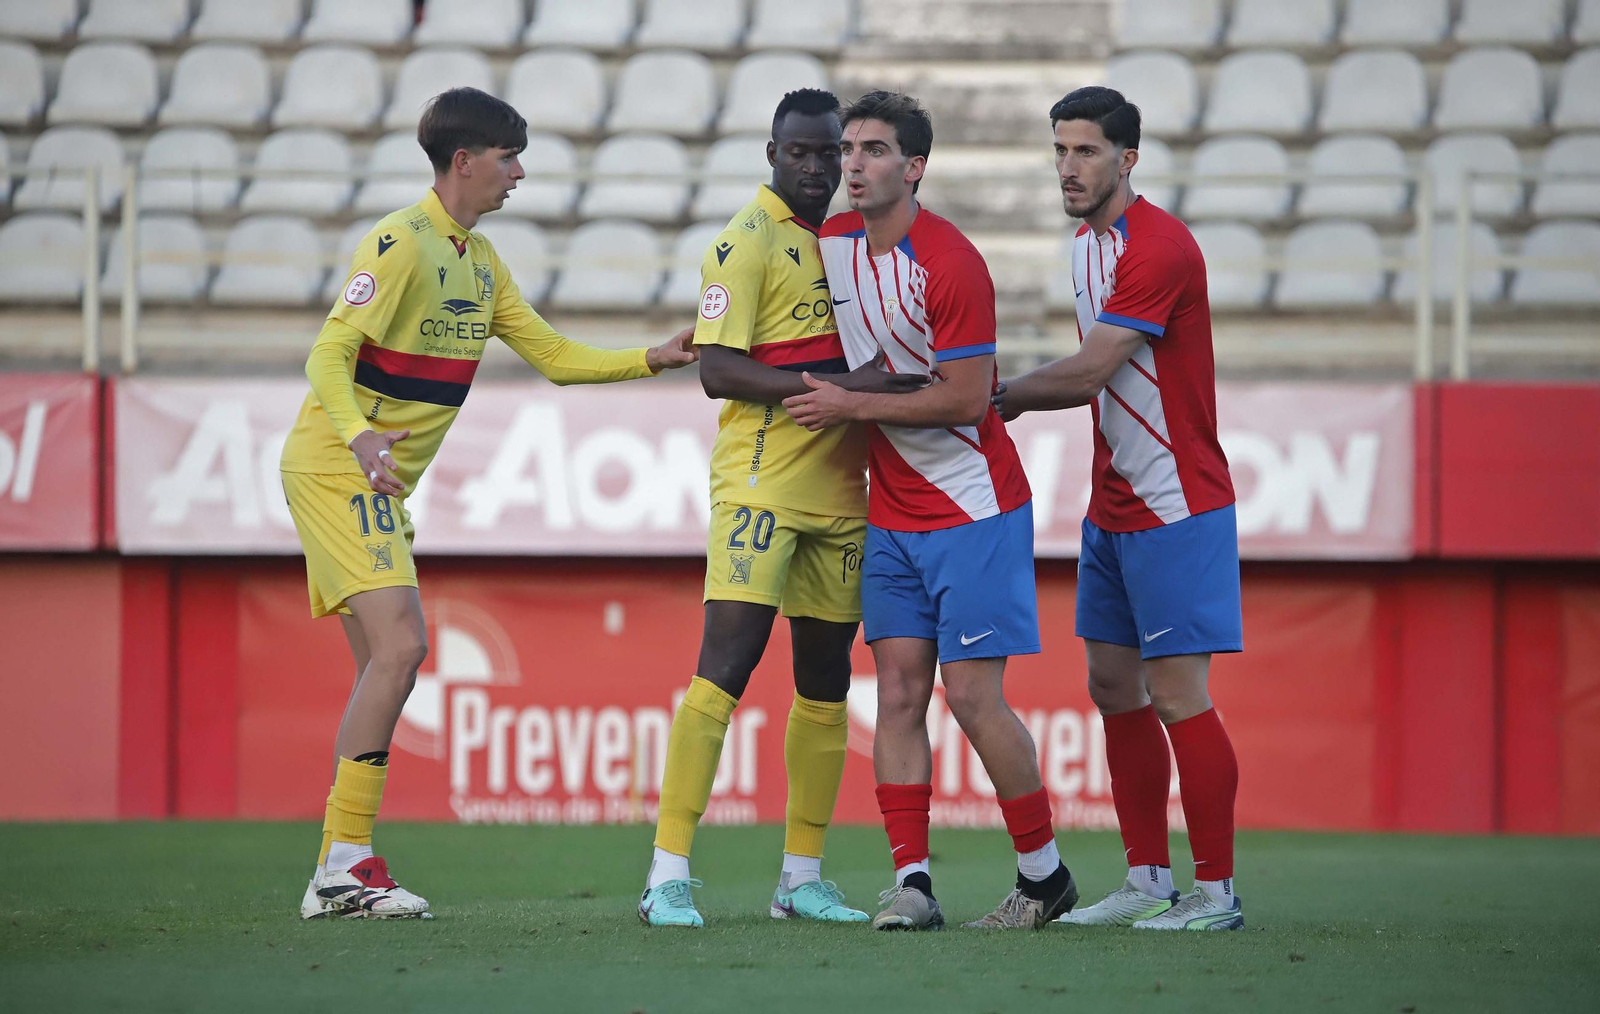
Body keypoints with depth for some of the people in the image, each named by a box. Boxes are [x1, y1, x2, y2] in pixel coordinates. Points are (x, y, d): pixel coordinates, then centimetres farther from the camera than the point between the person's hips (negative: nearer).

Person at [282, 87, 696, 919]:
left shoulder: (478, 260, 15)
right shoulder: (399, 243, -14)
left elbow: (554, 355, 19)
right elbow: (329, 354, -22)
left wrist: (651, 360, 8)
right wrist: (360, 436, -39)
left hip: (376, 483, 10)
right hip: (333, 468, -10)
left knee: (386, 665, 7)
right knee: (400, 644, -20)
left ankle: (339, 874, 8)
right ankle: (345, 863, -20)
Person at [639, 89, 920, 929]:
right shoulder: (747, 242, -8)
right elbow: (718, 371, -16)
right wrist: (837, 386, -22)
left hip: (840, 489, 8)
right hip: (761, 482, -8)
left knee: (825, 680, 9)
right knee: (726, 664, -13)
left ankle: (802, 876, 17)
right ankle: (668, 874, -13)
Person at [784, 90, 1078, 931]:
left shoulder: (949, 264, -18)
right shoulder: (831, 243, 4)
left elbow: (966, 397, -19)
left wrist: (851, 406, -14)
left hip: (972, 508, -6)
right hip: (890, 511, 7)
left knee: (972, 695, -7)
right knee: (898, 692, -1)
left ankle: (1045, 873, 8)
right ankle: (910, 883, -1)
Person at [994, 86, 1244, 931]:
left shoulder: (1159, 247, -17)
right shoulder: (1086, 244, 13)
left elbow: (1090, 368, -20)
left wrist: (1002, 396, -6)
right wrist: (1013, 400, 4)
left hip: (1177, 507, -9)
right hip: (1113, 506, 9)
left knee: (1177, 695, -9)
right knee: (1114, 688, 10)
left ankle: (1215, 891, -3)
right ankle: (1146, 882, 17)